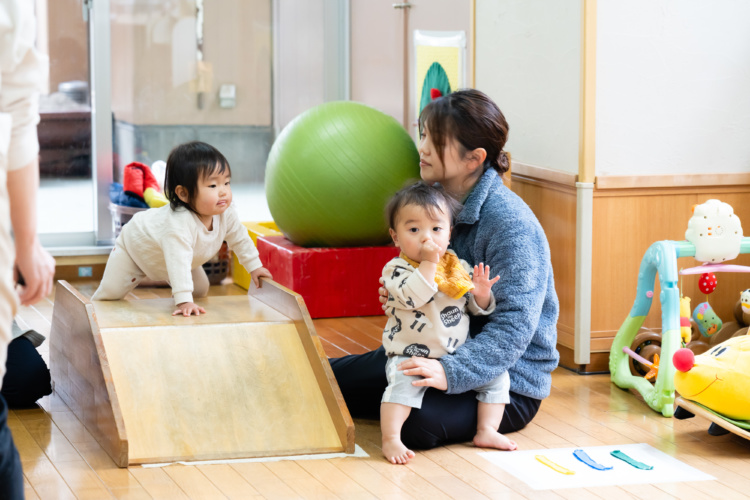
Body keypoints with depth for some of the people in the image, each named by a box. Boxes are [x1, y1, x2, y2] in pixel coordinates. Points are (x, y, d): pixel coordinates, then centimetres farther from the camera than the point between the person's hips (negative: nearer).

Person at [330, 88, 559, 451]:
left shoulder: (510, 224, -23)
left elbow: (514, 328, -28)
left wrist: (451, 371, -39)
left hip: (512, 379, -8)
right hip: (451, 350, 8)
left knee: (416, 421, -30)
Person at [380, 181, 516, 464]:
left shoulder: (459, 268, 7)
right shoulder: (396, 270, -7)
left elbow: (478, 309, 13)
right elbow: (412, 297, -28)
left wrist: (481, 294, -9)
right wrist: (428, 263, -25)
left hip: (458, 357, 5)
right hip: (411, 356, -5)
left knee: (496, 374, -5)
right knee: (404, 381, -32)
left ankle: (486, 431, 1)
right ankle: (390, 439, -28)